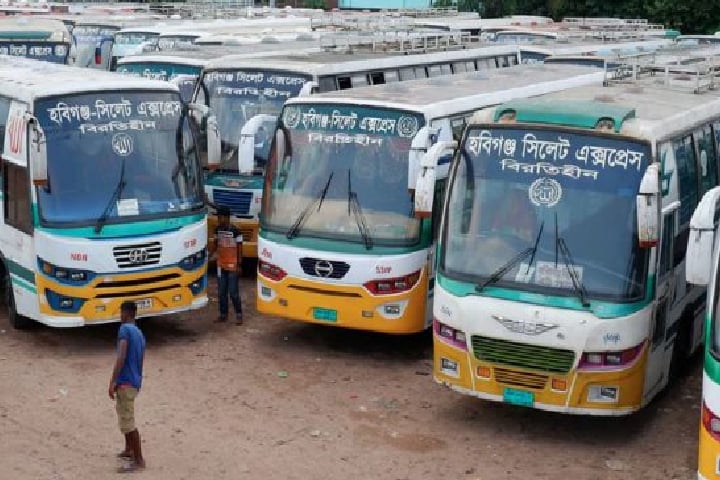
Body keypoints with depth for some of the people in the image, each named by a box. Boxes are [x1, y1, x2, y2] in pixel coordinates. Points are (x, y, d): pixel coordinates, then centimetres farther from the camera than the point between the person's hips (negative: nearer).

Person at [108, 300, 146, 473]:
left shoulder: (125, 329, -11)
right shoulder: (139, 333, 16)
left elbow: (121, 357, -21)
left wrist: (112, 381, -22)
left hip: (125, 382, -10)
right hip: (134, 381, 10)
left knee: (127, 422, -6)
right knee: (125, 417, 26)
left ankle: (139, 461, -4)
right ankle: (129, 450, 39)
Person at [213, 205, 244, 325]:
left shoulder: (235, 231, -12)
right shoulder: (217, 230, 5)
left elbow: (240, 248, -8)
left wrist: (239, 264, -10)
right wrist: (215, 253, 3)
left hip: (232, 265, -6)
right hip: (221, 265, 6)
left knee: (233, 292, -4)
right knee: (221, 292, 9)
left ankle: (239, 315, 7)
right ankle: (223, 314, 18)